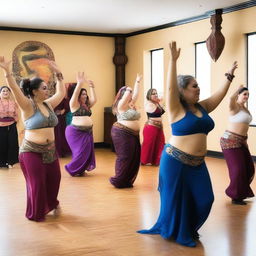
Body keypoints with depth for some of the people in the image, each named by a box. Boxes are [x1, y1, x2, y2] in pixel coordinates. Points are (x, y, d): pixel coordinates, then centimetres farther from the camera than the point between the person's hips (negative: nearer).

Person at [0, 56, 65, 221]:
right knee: (37, 183, 2)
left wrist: (58, 73, 17)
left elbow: (61, 93, 19)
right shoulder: (28, 106, -11)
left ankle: (50, 205, 36)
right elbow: (15, 90, -25)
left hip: (50, 150, 6)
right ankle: (36, 214, 21)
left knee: (53, 180, 12)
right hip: (31, 151, -6)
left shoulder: (48, 104, 7)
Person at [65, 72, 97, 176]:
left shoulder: (87, 105, 13)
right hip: (76, 131, -7)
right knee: (80, 152, -5)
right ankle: (72, 169, 12)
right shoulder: (74, 104, -5)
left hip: (87, 131, 7)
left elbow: (94, 99, 2)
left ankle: (81, 169, 18)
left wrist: (91, 87, -2)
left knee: (87, 152, 5)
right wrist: (79, 83, -29)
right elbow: (75, 94, -21)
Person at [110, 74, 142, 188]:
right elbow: (127, 93, -20)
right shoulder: (121, 105, -8)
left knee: (134, 157, 7)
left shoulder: (130, 105, 17)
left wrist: (137, 82, 27)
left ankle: (127, 181, 15)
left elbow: (135, 94, 22)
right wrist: (128, 89, -1)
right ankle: (118, 181, 1)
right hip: (122, 133, -9)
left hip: (133, 134, 9)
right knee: (124, 157, -7)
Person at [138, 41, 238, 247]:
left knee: (203, 199, 6)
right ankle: (175, 232, 22)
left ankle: (189, 229, 27)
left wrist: (230, 76, 23)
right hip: (176, 161, -6)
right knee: (176, 198, 2)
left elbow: (220, 94, 19)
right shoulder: (177, 109, -9)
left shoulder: (202, 107, 9)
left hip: (197, 163, 7)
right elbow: (170, 87, -21)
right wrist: (174, 60, -27)